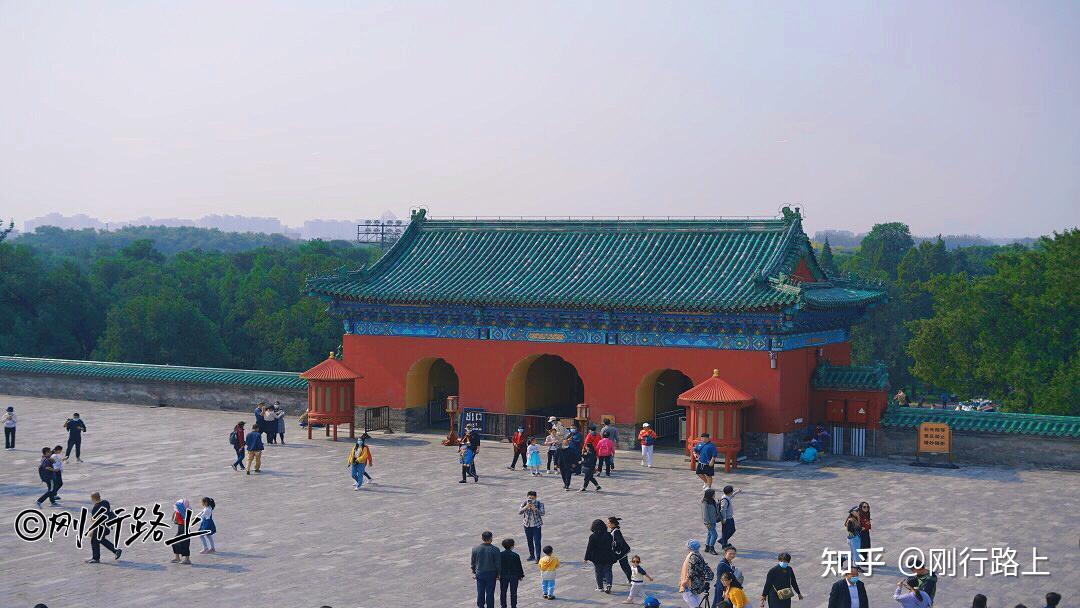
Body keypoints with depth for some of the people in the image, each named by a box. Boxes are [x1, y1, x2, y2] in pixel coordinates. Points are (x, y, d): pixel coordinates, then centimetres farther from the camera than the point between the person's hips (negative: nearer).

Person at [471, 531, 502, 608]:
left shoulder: (475, 548, -9)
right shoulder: (494, 549, -16)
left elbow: (472, 562, 1)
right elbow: (498, 563, -9)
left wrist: (474, 572, 13)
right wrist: (498, 573, 4)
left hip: (479, 573, 2)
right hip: (491, 573, -2)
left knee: (480, 592, 16)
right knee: (490, 592, 9)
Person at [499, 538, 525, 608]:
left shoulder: (500, 555, -10)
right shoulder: (515, 555, -15)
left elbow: (498, 566, -2)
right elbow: (519, 567, -6)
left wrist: (498, 575, 9)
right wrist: (521, 575, 7)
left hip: (503, 576, 2)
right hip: (514, 576, -2)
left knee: (503, 592, 14)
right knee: (513, 592, 10)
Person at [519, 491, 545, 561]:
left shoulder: (539, 504, -8)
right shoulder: (524, 503, -3)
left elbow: (542, 513, -16)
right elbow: (519, 512, -13)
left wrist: (535, 509, -30)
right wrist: (525, 507, -30)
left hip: (536, 525, -3)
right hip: (527, 525, 3)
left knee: (537, 541, -8)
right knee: (529, 541, 12)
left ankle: (537, 557, -7)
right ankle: (532, 555, 26)